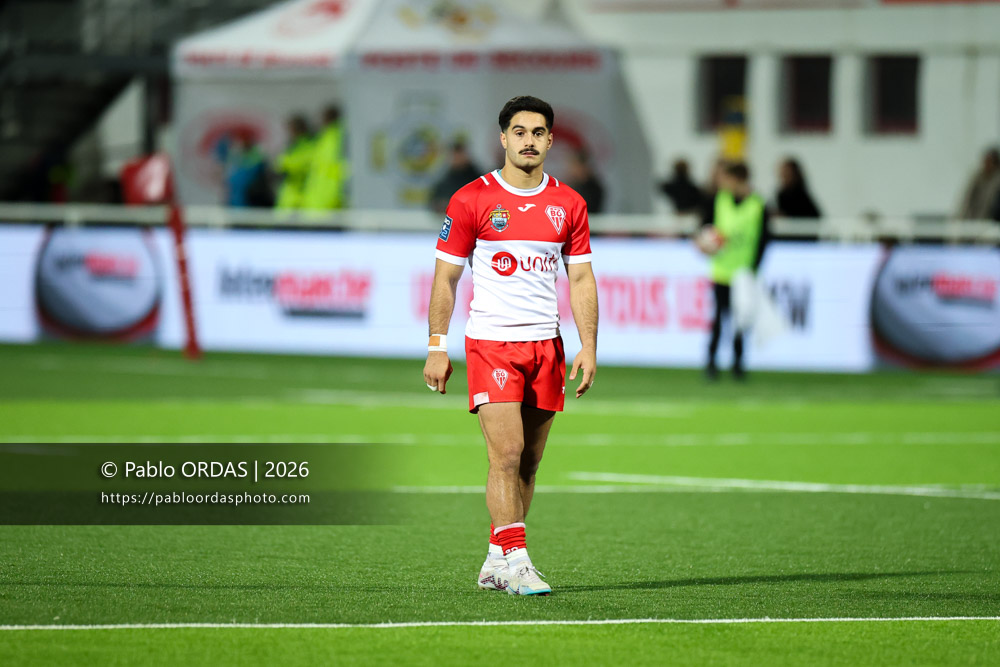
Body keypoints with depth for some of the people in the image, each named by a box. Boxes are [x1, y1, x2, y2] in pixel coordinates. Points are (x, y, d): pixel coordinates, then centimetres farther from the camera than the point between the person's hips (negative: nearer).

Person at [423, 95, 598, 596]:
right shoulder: (471, 200, -2)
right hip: (490, 342, -4)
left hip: (545, 344, 4)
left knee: (528, 462, 5)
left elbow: (581, 279, 12)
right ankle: (514, 560, -14)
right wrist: (437, 347, -4)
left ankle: (496, 563, 13)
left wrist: (588, 347, 3)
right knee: (507, 453, -14)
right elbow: (445, 277, 1)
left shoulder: (568, 204, 8)